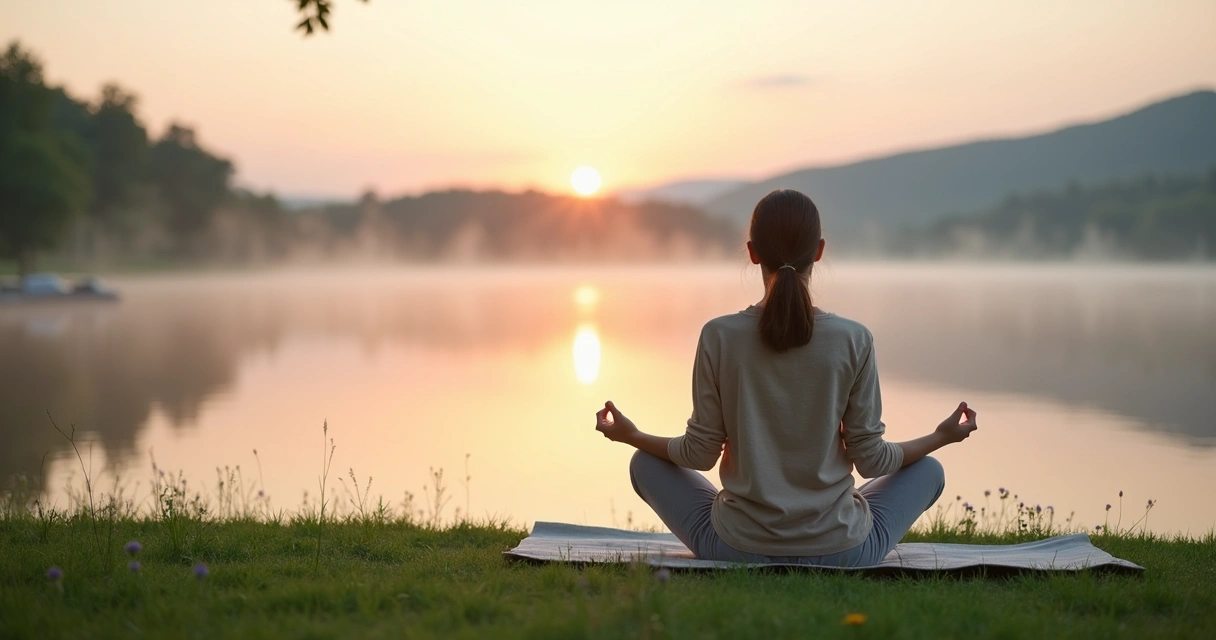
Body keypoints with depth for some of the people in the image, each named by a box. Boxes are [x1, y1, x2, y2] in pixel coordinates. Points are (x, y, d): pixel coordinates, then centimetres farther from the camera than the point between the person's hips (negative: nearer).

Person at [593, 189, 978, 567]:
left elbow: (700, 454, -3)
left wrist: (632, 436, 15)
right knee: (928, 471, 26)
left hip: (737, 548, 0)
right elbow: (871, 460, -4)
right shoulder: (853, 340, -11)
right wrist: (943, 436, 13)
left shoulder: (719, 337, -11)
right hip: (840, 551, 0)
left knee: (646, 464, 25)